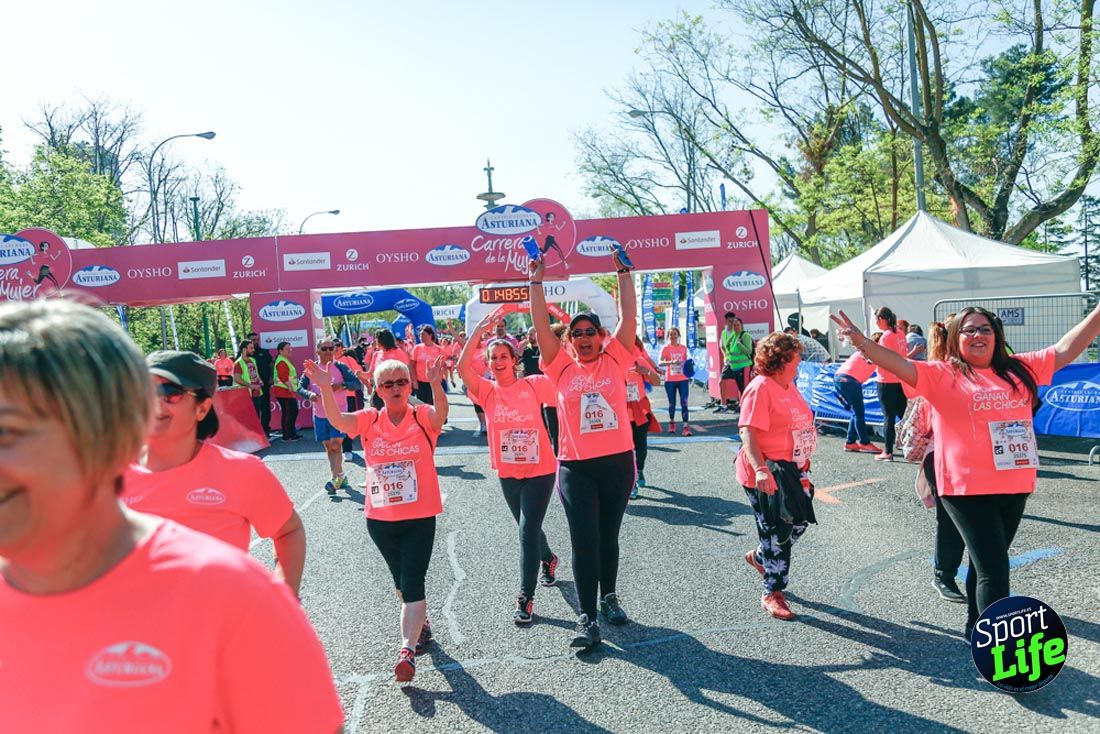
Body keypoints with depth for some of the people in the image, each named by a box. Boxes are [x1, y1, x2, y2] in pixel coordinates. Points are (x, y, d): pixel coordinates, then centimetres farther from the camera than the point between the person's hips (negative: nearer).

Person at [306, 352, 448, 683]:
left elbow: (441, 414, -29)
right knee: (401, 580, 21)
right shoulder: (370, 420, 0)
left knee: (412, 583, -8)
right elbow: (338, 421, -19)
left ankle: (407, 651, -8)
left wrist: (435, 384, -49)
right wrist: (325, 388, -35)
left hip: (419, 517, -4)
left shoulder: (422, 417, -6)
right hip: (380, 518, 4)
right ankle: (421, 624, 44)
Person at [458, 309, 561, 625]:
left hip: (540, 470, -4)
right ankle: (548, 559, 52)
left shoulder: (533, 385, -9)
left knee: (528, 531, -9)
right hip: (508, 473, 4)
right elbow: (462, 369, -21)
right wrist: (479, 331, -27)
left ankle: (526, 598, 1)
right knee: (529, 528, 21)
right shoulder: (487, 390, -6)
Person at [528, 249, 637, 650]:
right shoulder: (562, 368, 2)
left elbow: (629, 317, -2)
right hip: (575, 467, -1)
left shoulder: (614, 361, 3)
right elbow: (541, 327, -3)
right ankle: (587, 617, 3)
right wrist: (536, 282, -5)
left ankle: (609, 597, 34)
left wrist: (624, 274, -2)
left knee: (608, 536, 15)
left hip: (617, 462, 1)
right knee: (584, 540, -3)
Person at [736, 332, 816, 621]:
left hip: (791, 469, 9)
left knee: (799, 522, 16)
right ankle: (772, 594, 17)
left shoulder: (789, 386, 11)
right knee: (777, 532, 0)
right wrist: (760, 470, -38)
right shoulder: (760, 388, -18)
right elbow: (748, 432, -26)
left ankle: (758, 557, 40)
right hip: (767, 474, -9)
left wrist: (802, 463, 27)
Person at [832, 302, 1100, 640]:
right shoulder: (942, 375, -5)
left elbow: (1064, 349, 13)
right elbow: (901, 366, -17)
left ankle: (976, 629, 37)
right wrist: (861, 341, -32)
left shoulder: (1019, 368, 10)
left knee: (986, 562, 20)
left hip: (1014, 487, 6)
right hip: (967, 489, -6)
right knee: (994, 569, -6)